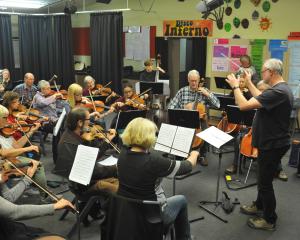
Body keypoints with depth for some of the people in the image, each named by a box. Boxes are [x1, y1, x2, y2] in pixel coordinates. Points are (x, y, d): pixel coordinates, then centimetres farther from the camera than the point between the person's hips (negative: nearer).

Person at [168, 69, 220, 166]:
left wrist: (208, 94, -14)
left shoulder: (204, 91, 1)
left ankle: (203, 155, -1)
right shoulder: (182, 91, 1)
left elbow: (217, 105, -4)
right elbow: (171, 107, -1)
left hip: (199, 120, 0)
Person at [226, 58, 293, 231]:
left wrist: (236, 86, -15)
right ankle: (260, 206, 43)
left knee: (265, 182, 3)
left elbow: (244, 105, -30)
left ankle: (270, 220, 18)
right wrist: (249, 82, 21)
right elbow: (261, 99, 21)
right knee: (264, 178, 24)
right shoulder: (281, 88, 6)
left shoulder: (277, 92, -28)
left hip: (273, 144, -10)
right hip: (272, 142, 10)